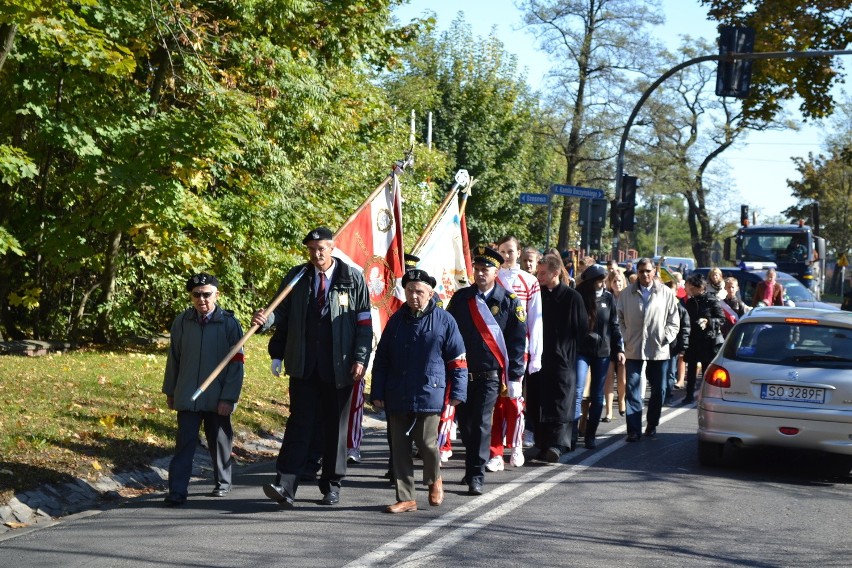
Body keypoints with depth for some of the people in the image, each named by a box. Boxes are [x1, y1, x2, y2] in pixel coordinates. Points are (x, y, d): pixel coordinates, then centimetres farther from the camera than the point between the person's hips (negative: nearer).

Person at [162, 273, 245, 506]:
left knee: (219, 442, 13)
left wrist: (228, 397, -10)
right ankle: (177, 491, -4)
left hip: (217, 398, -1)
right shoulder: (182, 322, 1)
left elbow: (236, 363, -6)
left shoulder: (229, 323, -7)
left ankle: (222, 483, 31)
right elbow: (174, 358, 10)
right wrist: (170, 391, 12)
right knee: (184, 443, -4)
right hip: (187, 397, 1)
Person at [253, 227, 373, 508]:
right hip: (303, 366, 1)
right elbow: (283, 314, 9)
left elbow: (364, 321, 2)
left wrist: (361, 359, -6)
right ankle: (285, 486, -13)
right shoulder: (296, 277, 8)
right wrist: (265, 319, -12)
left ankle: (331, 486, 18)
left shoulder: (353, 278, 2)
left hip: (339, 366, -1)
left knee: (335, 427, 8)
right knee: (299, 424, -7)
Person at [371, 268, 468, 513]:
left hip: (429, 396, -4)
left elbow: (458, 360, 2)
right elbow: (381, 359, 13)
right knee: (399, 448, 5)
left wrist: (457, 392, -4)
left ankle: (434, 480, 25)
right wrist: (377, 392, 9)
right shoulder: (397, 320, 10)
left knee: (427, 443, -6)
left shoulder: (444, 321, 0)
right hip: (397, 398, 4)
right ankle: (406, 498, 14)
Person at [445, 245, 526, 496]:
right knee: (464, 421, 10)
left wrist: (514, 376, -4)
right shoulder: (460, 298, 7)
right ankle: (473, 466, 27)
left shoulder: (509, 301, -1)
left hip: (490, 373, -4)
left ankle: (476, 476, -3)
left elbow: (518, 341, 0)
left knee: (481, 423, -8)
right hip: (463, 370, 4)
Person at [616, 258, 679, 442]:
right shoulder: (626, 294, 3)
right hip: (633, 350, 0)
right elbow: (620, 319, 9)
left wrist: (664, 339, -6)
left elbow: (673, 322, 4)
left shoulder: (666, 294, 0)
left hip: (658, 350, 0)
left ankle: (652, 425, 24)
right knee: (633, 390, -5)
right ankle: (634, 430, -3)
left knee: (658, 390, 8)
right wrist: (626, 338, -1)